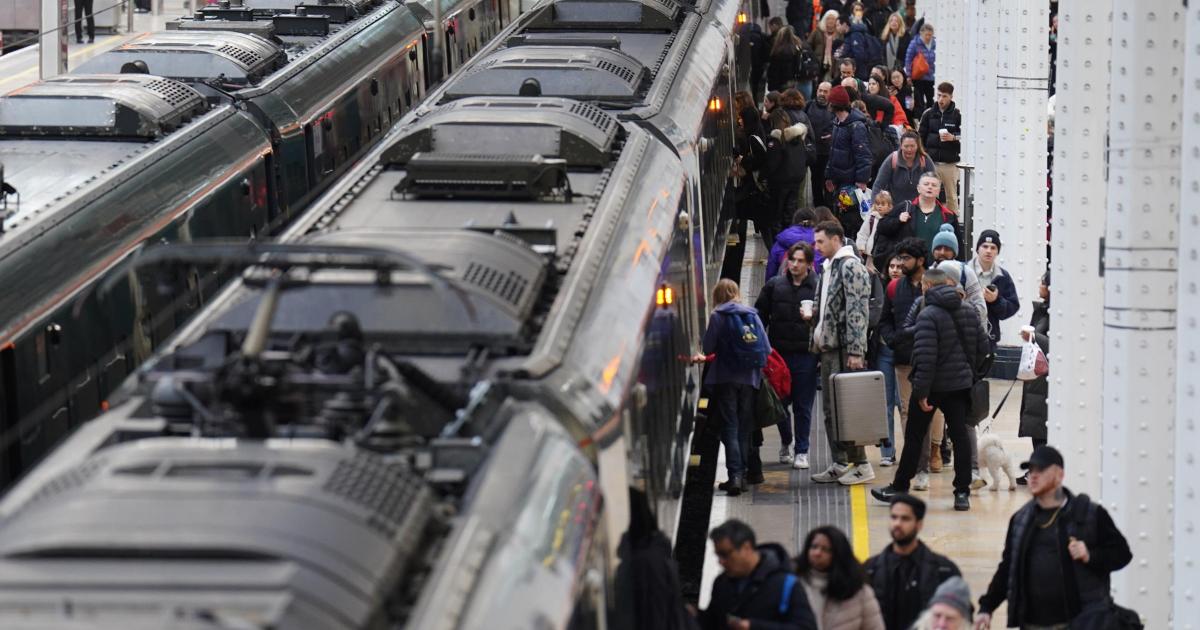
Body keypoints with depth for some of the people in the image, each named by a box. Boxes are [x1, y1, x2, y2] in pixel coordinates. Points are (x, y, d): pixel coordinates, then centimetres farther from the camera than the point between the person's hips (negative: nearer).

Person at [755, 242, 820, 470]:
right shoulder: (774, 285, 6)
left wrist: (813, 318, -18)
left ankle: (802, 451, 12)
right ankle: (785, 443, 29)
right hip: (778, 352, 2)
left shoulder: (818, 287, -1)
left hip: (806, 354, -2)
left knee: (803, 405, 2)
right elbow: (760, 315, 11)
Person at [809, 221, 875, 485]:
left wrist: (855, 352, -22)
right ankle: (840, 464, 16)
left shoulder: (851, 266, -11)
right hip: (829, 348, 10)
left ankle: (860, 464, -2)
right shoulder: (829, 268, 18)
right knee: (830, 409, 10)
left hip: (845, 350, -10)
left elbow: (857, 311, -17)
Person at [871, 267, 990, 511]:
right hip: (960, 384, 5)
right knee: (960, 435, 6)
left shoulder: (928, 315, -18)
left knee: (914, 436, 8)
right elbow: (983, 347, 10)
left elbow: (926, 356, -24)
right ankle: (963, 492, 1)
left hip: (933, 385, -5)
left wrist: (921, 391, -22)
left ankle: (900, 488, 18)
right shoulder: (970, 314, 5)